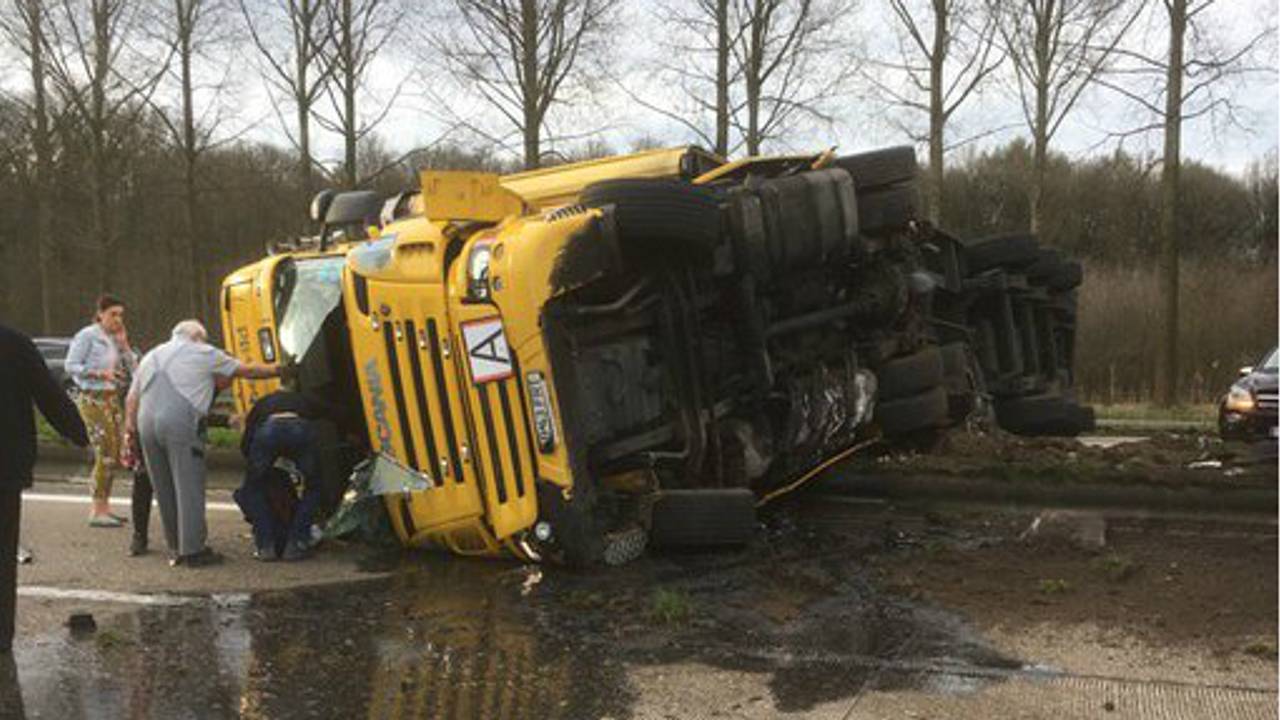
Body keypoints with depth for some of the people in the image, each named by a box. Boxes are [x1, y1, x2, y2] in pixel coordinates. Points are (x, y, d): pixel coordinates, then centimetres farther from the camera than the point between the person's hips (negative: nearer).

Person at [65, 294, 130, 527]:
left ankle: (104, 507, 17)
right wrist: (100, 373, -22)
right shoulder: (86, 336, -9)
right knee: (105, 453, -11)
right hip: (92, 399, -8)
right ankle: (97, 512, -6)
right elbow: (71, 366, -13)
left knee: (114, 454, 9)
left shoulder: (111, 339, 14)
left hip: (110, 398, 8)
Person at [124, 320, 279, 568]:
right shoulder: (204, 354, 11)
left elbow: (131, 398, 24)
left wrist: (130, 425, 22)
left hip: (147, 422, 6)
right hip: (181, 423, -6)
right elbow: (246, 370, 14)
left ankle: (177, 548, 20)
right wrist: (277, 370, 26)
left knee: (164, 489, 13)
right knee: (189, 488, -2)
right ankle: (193, 550, -2)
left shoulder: (151, 357, 28)